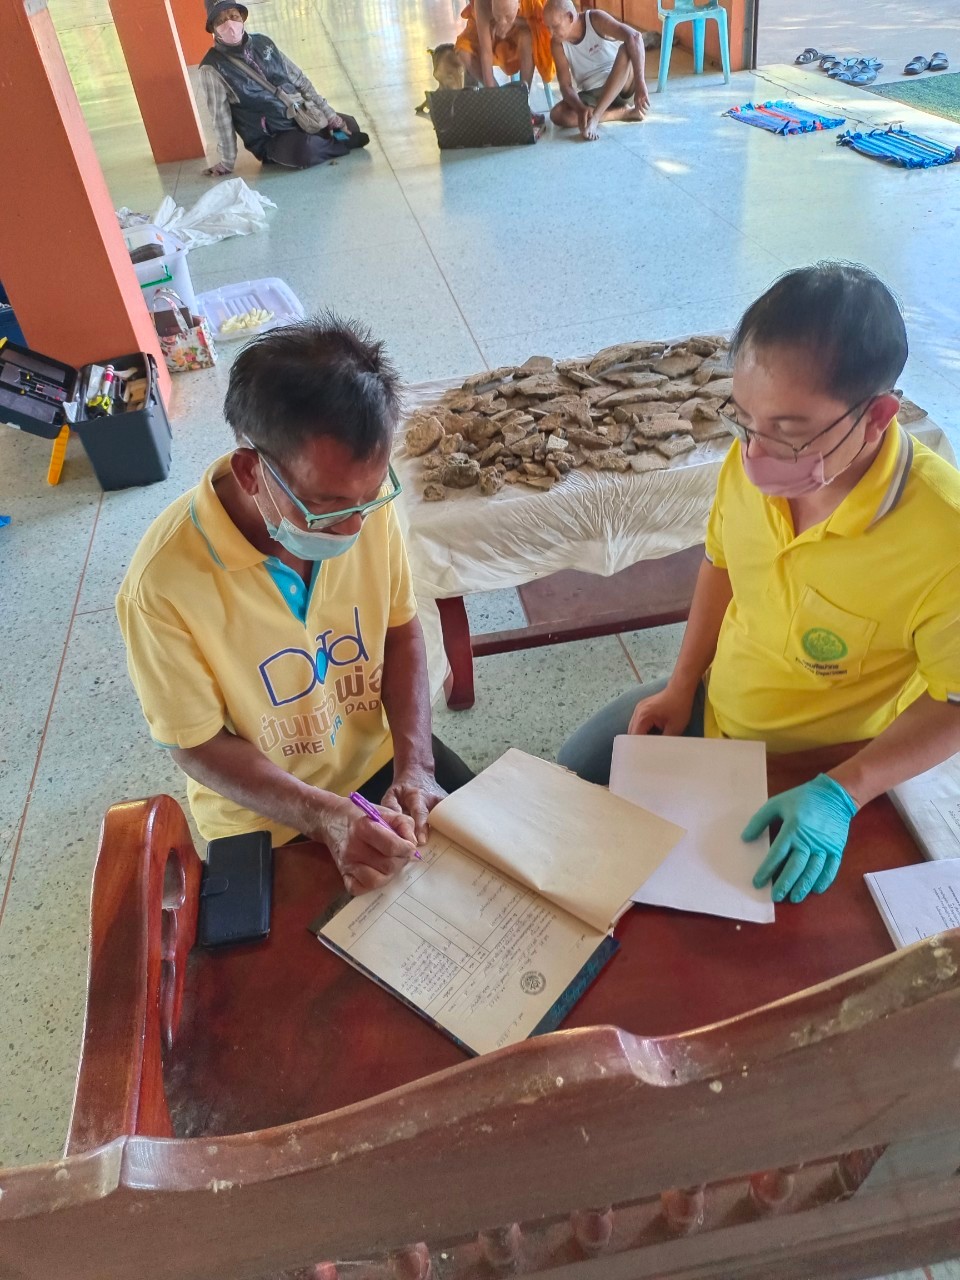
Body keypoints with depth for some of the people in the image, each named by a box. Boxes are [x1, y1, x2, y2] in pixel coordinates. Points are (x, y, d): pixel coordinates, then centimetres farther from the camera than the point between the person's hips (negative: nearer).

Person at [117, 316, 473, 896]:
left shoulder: (363, 499, -19)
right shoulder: (165, 584, -30)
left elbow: (401, 631, -3)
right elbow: (199, 745, -16)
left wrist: (414, 766, -15)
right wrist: (323, 816, -28)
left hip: (380, 757, 4)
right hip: (266, 818, -3)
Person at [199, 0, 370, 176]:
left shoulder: (263, 43, 4)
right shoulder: (212, 69, -11)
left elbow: (299, 80, 7)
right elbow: (221, 117, -10)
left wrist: (330, 115, 2)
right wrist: (227, 163, -9)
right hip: (270, 139, -6)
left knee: (349, 124, 3)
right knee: (303, 150, -37)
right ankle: (338, 143, -8)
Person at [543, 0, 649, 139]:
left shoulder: (595, 19, -16)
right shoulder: (557, 44, -6)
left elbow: (634, 37, -29)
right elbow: (565, 85, -10)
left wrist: (640, 83, -41)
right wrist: (581, 109, -32)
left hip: (622, 86, -3)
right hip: (591, 94, 3)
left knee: (626, 49, -33)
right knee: (557, 115, -25)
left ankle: (594, 117, -36)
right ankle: (623, 112, -19)